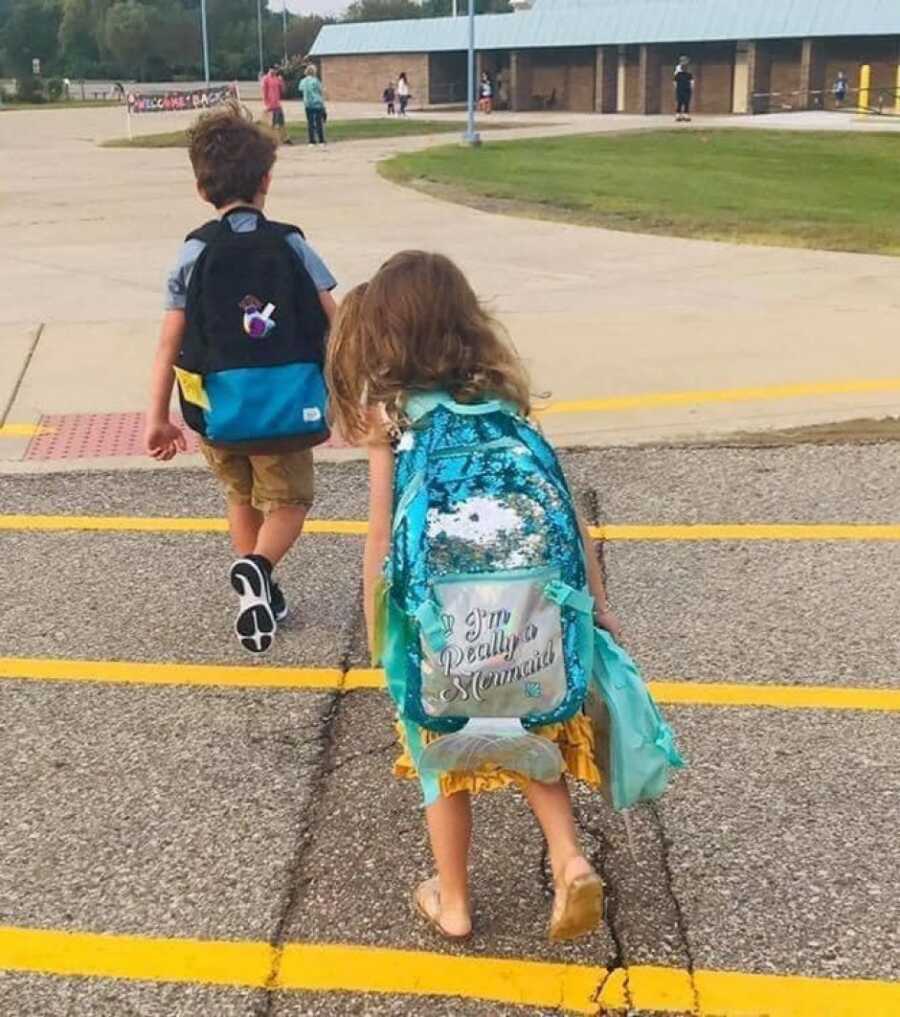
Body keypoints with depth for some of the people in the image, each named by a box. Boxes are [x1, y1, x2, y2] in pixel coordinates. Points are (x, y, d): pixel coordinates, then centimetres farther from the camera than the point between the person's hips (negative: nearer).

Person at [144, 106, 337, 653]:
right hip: (283, 406, -2)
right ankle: (258, 566, -17)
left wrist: (158, 416, 1)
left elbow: (170, 342, -5)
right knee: (289, 503, 13)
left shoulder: (195, 253, -4)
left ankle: (262, 595, 29)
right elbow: (335, 327, -6)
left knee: (242, 499, 25)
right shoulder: (291, 244, -5)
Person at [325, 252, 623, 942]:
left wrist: (377, 633, 7)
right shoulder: (503, 394, 9)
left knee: (447, 758, 18)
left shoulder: (391, 415, 1)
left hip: (440, 622, -3)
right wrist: (597, 601, 11)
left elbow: (383, 539, -3)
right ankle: (571, 862, 10)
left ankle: (452, 904, 31)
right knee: (532, 740, 25)